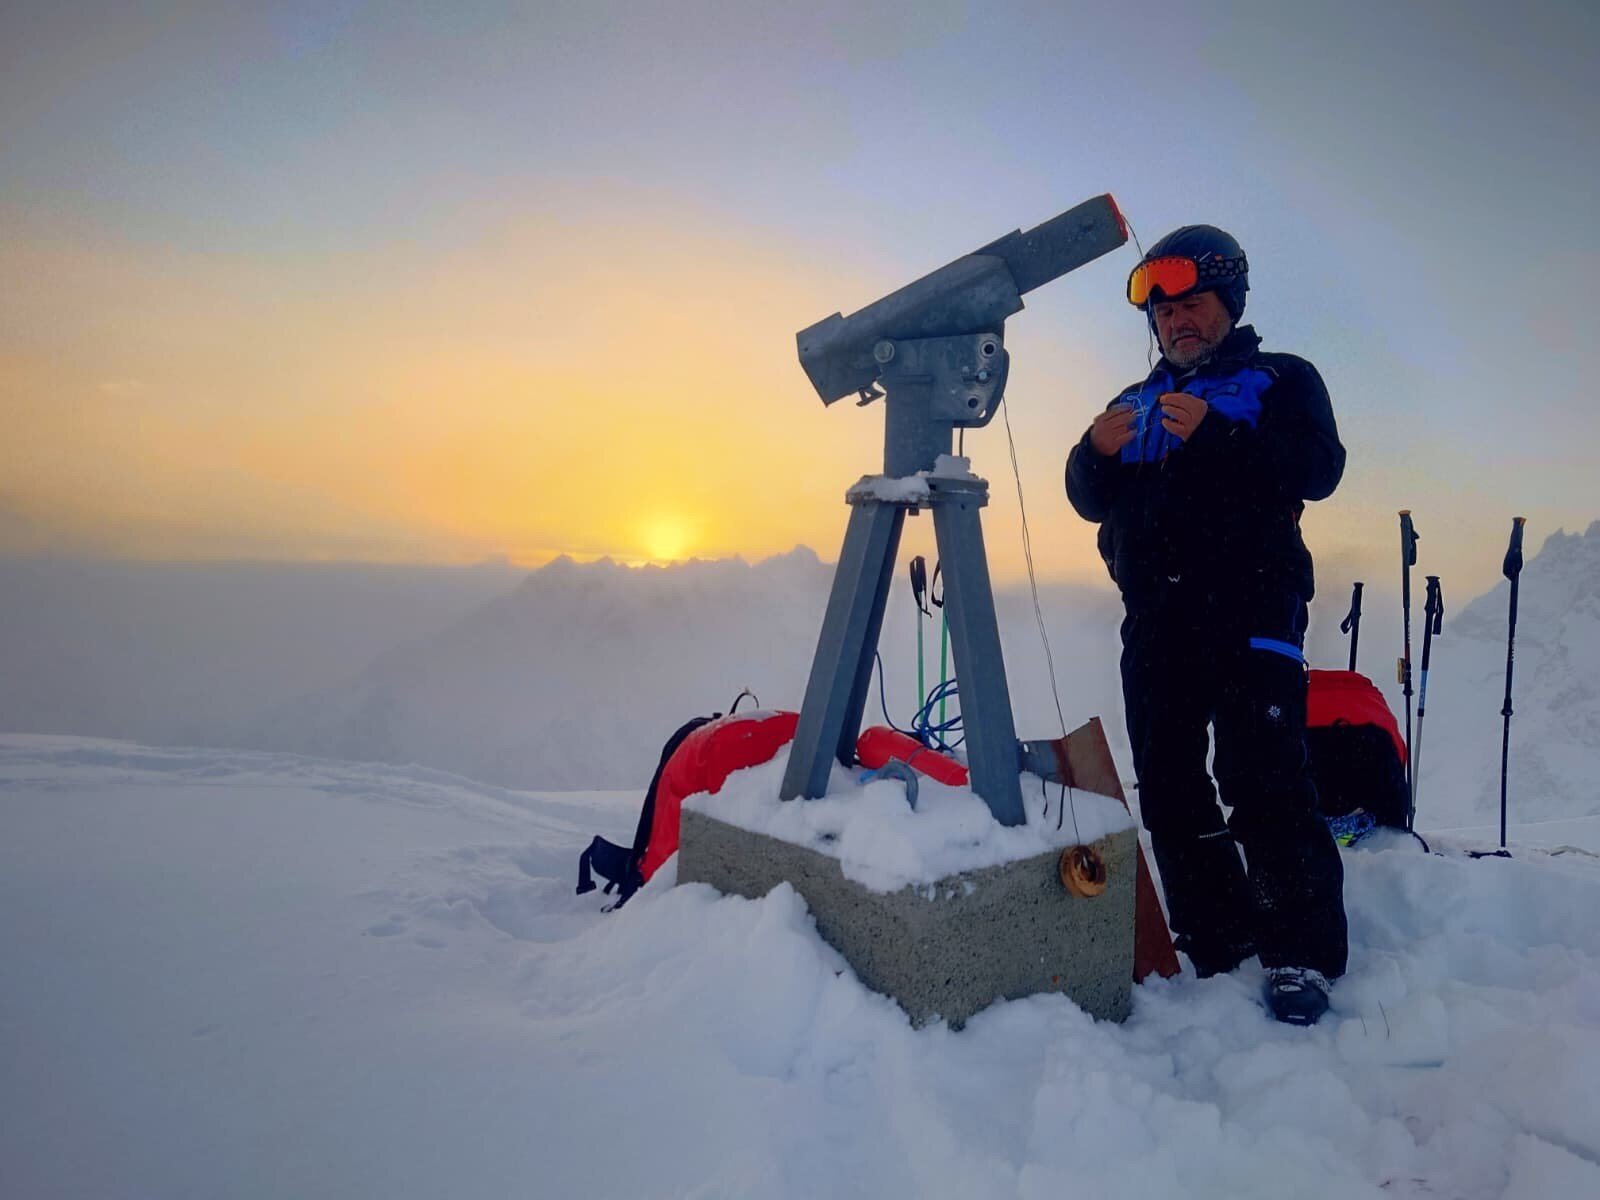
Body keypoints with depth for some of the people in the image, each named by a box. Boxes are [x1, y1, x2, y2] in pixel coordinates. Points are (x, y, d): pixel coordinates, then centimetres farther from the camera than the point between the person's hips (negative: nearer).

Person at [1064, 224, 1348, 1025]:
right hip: (1156, 621, 5)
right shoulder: (1136, 403, 23)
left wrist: (1216, 435, -21)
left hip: (1250, 614, -5)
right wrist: (1095, 452, -7)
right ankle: (1211, 941, 16)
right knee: (1169, 787, 5)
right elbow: (1092, 502, 15)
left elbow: (1319, 468, -8)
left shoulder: (1281, 382, 9)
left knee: (1262, 783, -12)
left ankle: (1300, 952, 0)